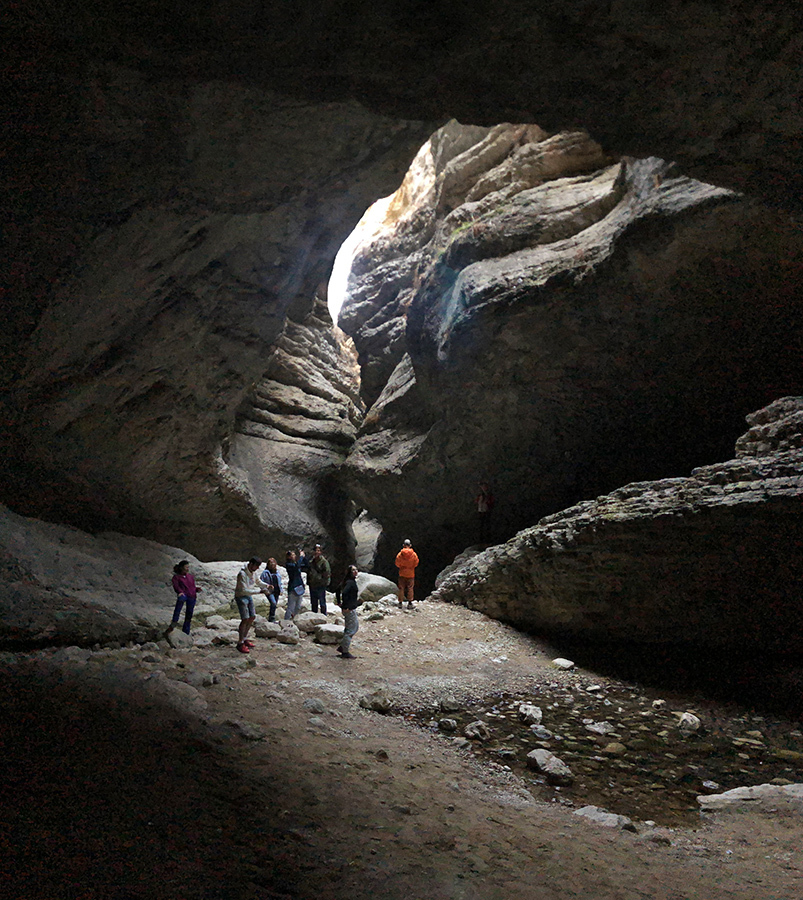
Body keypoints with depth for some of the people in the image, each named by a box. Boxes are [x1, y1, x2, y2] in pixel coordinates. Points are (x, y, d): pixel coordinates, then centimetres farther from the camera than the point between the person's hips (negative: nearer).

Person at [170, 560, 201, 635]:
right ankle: (174, 622, -36)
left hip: (192, 597, 4)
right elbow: (175, 585, -13)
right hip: (183, 594, -4)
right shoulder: (176, 577, 5)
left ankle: (185, 633, 16)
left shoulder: (191, 576, 20)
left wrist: (197, 589, 5)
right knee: (181, 599, -37)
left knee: (189, 616, 5)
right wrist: (180, 591, -33)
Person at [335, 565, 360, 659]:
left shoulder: (350, 581, 11)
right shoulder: (350, 582, -19)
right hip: (349, 609, -10)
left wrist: (339, 602, 20)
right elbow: (344, 593, -33)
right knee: (350, 630, -2)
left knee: (356, 627, 21)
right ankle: (345, 652, 6)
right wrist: (346, 607, -26)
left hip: (351, 608, 10)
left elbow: (338, 591, 20)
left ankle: (342, 647, 26)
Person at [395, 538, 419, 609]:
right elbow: (416, 563, 0)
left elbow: (397, 564, -3)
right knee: (410, 588, 6)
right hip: (410, 574, 0)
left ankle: (400, 603, 10)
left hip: (402, 574, 0)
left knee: (401, 588, 9)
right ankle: (410, 603, 5)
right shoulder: (414, 554, -9)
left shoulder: (400, 554, -9)